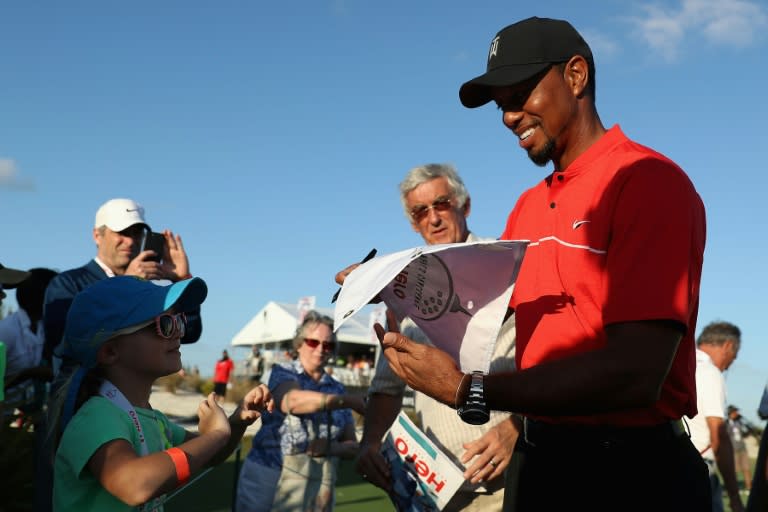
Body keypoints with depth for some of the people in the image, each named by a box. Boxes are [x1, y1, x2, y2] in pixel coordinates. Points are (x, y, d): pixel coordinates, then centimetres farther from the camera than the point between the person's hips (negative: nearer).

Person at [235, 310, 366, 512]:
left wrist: (334, 448, -11)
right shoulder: (283, 372, 2)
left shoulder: (337, 389, 12)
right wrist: (352, 401, -23)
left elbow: (352, 447, 12)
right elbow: (292, 401, -21)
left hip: (318, 489, 3)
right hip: (269, 482, -3)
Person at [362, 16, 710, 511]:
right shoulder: (528, 207, 11)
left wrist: (466, 390, -24)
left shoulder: (649, 181, -14)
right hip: (537, 460, 7)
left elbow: (636, 372, -23)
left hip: (629, 471, -7)